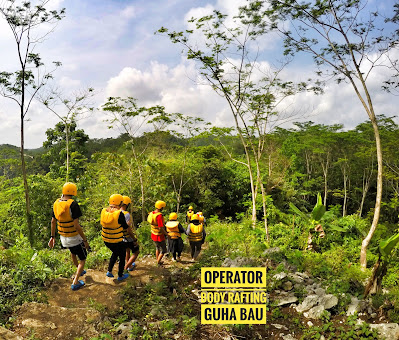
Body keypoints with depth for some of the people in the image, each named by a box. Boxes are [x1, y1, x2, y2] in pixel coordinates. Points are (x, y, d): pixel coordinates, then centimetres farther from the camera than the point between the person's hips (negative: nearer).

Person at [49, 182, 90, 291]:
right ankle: (75, 282, 7)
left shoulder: (56, 203, -2)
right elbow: (76, 225, -26)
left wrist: (52, 236, 18)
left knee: (73, 253, 33)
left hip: (63, 237, 7)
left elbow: (53, 221, 7)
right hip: (74, 237, -7)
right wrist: (85, 240, -18)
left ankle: (79, 271, 53)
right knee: (82, 259, 11)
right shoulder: (72, 204, -24)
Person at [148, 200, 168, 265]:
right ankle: (158, 262, 18)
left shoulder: (151, 213, -5)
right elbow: (161, 228, -31)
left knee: (157, 248, 29)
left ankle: (157, 261, 41)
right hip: (159, 236, -8)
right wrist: (167, 234, -17)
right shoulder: (159, 215, -31)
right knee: (163, 250, 12)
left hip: (153, 235, 8)